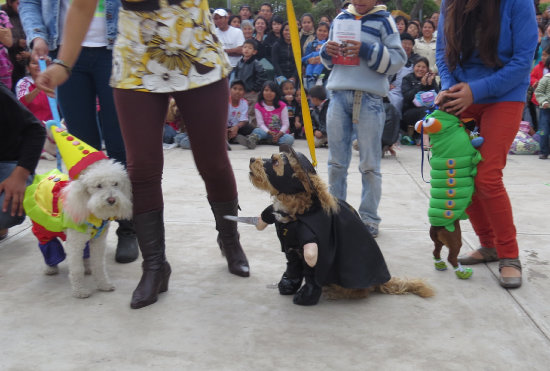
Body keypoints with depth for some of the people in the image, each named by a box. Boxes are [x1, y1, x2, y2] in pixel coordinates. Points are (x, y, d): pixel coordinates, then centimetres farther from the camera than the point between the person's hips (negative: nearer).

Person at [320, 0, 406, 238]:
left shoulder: (384, 20, 2)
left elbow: (398, 59, -7)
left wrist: (367, 51, -19)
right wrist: (327, 51, 0)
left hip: (369, 99, -4)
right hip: (339, 95, 4)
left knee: (369, 165, 3)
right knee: (336, 162, 10)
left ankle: (369, 220, 13)